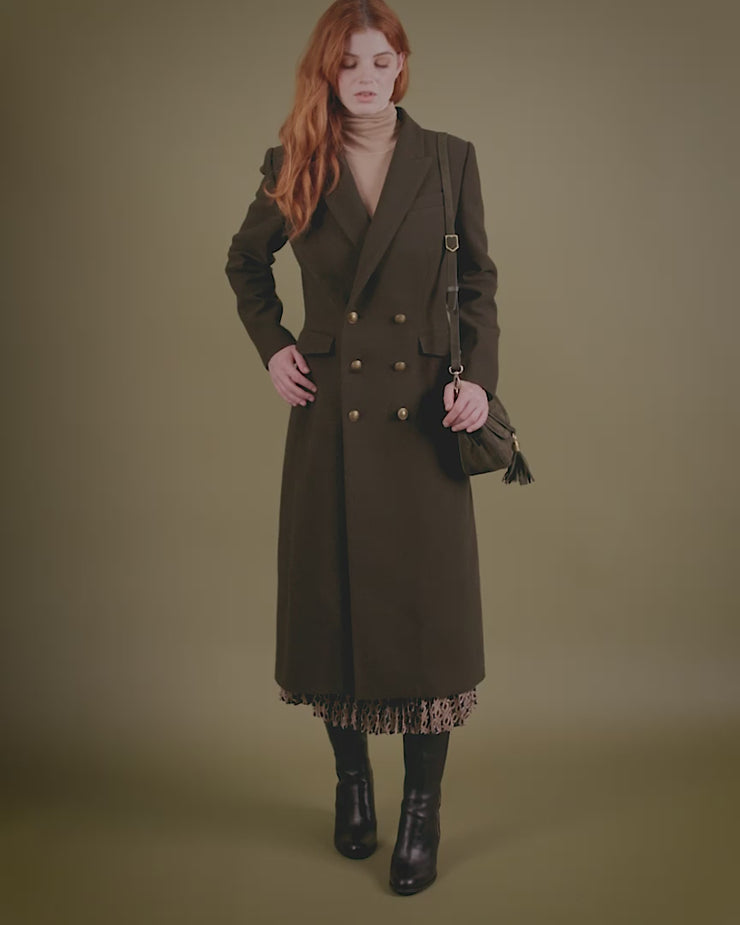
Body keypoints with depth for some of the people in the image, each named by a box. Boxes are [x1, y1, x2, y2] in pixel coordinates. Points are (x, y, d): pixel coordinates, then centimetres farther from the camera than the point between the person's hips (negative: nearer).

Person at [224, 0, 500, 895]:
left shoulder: (450, 160, 2)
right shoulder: (293, 168, 4)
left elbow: (478, 284, 7)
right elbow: (244, 262, 19)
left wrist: (478, 377, -7)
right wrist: (271, 347, 6)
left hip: (423, 415, -1)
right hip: (330, 415, 1)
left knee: (427, 605, 1)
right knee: (334, 599, 8)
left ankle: (423, 811, 18)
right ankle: (351, 783, 30)